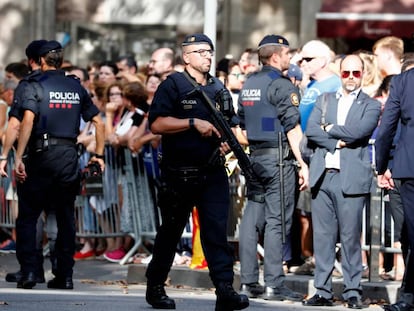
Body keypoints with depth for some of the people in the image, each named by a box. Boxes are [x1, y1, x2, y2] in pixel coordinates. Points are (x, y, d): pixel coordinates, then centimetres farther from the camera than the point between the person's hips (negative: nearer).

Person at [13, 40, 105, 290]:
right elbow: (99, 123, 12)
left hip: (42, 155, -4)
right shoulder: (76, 87, 11)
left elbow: (28, 121, -16)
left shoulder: (36, 86, -3)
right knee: (66, 217, 9)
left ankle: (29, 271, -5)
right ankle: (65, 276, 8)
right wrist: (99, 155, 20)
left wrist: (19, 158, -18)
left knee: (28, 215, 4)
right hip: (70, 156, 4)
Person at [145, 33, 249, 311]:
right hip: (180, 173, -4)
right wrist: (194, 123, -19)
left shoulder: (218, 88, 14)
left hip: (213, 173, 4)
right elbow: (157, 124, -14)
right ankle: (155, 287, 22)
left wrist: (228, 140, 4)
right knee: (171, 231, 8)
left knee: (217, 230, -6)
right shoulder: (173, 85, -4)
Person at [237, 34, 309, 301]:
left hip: (255, 157, 8)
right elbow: (293, 128, -15)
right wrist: (303, 164, -13)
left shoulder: (249, 84, 14)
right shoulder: (282, 85, -11)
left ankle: (249, 281, 10)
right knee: (276, 221, -6)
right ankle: (274, 284, -7)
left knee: (252, 219, 8)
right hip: (279, 158, -8)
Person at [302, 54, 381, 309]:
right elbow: (311, 130, 3)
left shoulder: (371, 106, 7)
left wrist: (329, 129, -1)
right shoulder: (324, 100, 18)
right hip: (322, 175, 3)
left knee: (350, 237, -3)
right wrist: (337, 142, -8)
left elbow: (358, 131, -11)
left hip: (351, 178, -3)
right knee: (322, 236, 4)